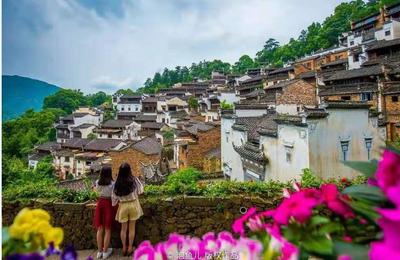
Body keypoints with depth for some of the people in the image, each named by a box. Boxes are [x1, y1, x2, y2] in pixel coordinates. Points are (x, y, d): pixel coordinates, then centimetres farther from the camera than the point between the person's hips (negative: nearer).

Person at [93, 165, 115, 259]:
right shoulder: (112, 183, -14)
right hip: (108, 205, -4)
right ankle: (105, 252, 18)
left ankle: (99, 251, 23)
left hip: (100, 204, 4)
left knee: (100, 229, 14)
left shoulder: (97, 182, -1)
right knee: (107, 229, 9)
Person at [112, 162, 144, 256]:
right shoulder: (134, 179, -13)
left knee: (123, 228, 16)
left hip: (123, 206, 1)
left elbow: (114, 196, -5)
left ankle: (124, 248, 25)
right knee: (132, 228, 11)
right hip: (133, 205, -1)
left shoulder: (117, 182, -9)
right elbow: (140, 190, -1)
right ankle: (130, 247, 18)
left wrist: (117, 202, 13)